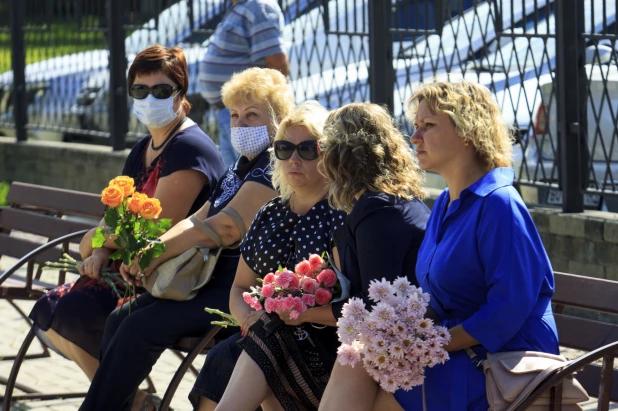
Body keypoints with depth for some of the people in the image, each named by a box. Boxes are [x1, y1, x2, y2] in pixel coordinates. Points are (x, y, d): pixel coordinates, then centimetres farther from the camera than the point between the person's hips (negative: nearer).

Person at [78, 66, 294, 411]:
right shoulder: (242, 167, 20)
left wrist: (156, 253, -15)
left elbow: (224, 229, -21)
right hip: (213, 281, 10)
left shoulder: (274, 170, -13)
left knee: (140, 328, -21)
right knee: (120, 319, -4)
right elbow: (198, 220, 15)